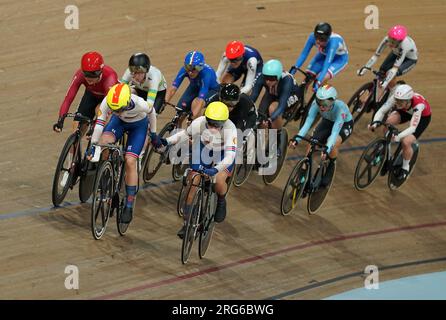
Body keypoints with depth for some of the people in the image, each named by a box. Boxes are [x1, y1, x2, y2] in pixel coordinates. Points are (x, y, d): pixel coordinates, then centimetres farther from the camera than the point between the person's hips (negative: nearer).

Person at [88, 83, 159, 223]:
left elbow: (152, 112, -17)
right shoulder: (107, 102, -35)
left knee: (130, 162, -14)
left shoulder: (139, 104, -38)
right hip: (119, 122, 3)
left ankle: (129, 206, -6)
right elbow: (99, 123, -30)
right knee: (104, 141, -29)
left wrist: (153, 134, -4)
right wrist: (93, 146, -32)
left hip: (138, 125, -3)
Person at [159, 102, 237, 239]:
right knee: (192, 181, -10)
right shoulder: (199, 123, -30)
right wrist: (167, 141, -25)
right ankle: (187, 222, 3)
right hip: (204, 150, 2)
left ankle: (221, 202, 11)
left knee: (219, 180, -26)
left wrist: (215, 170, -60)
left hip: (223, 154, -2)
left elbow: (230, 157, -45)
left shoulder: (229, 129, -37)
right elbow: (185, 134, -10)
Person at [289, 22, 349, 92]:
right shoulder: (313, 37, -29)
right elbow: (304, 54, -20)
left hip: (339, 58, -5)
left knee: (323, 79, -29)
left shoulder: (333, 41, -41)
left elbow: (327, 62, -44)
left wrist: (318, 82, -51)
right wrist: (295, 67, -33)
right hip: (324, 55, 5)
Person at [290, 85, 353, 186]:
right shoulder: (316, 104, -31)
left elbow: (335, 132, -46)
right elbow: (308, 123, -34)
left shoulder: (340, 107, -40)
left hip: (344, 124, -4)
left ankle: (331, 166, -1)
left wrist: (327, 149, -59)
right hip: (328, 121, 4)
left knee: (333, 144, -31)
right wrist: (296, 139, -49)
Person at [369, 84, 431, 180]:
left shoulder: (418, 105, -42)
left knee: (406, 142, -23)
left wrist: (398, 137, -59)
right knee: (389, 122, -27)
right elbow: (381, 111, -25)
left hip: (422, 117, -4)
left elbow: (412, 128, -44)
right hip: (406, 112, 4)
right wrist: (374, 123, -44)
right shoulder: (395, 98, -32)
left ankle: (405, 168, 6)